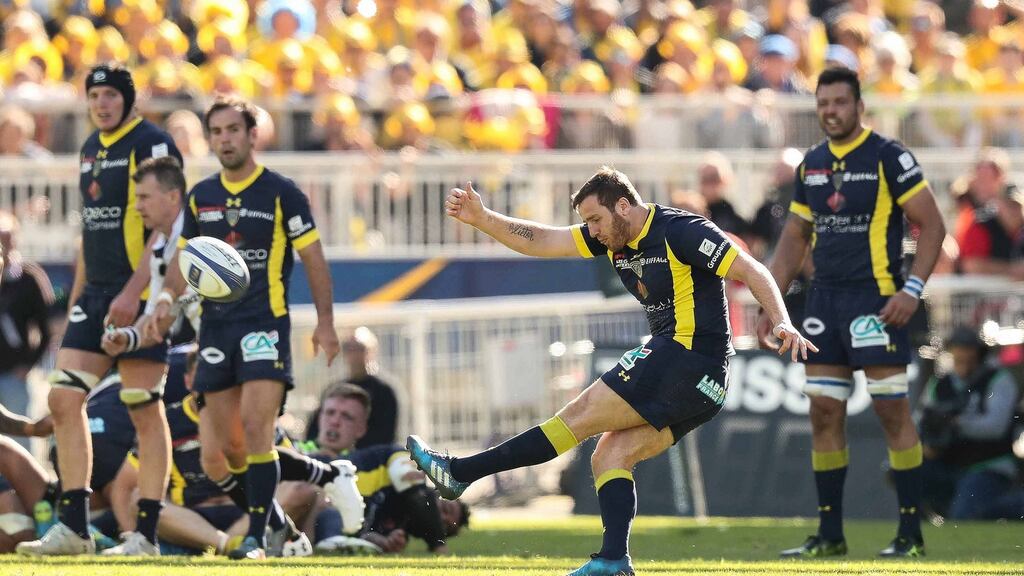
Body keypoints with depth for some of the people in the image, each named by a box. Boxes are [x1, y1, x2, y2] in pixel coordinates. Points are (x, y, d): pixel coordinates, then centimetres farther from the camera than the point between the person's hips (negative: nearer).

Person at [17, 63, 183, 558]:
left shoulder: (152, 145, -9)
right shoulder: (92, 148, 17)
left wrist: (132, 293, -22)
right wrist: (76, 299, 21)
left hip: (140, 295, -8)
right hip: (97, 294, 8)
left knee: (145, 412, -5)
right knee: (63, 399, 1)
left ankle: (146, 533, -1)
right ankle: (73, 527, 4)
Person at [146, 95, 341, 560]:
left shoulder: (281, 192, -3)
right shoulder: (201, 197, 11)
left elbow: (313, 259, 0)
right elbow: (185, 259, 16)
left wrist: (325, 322, -5)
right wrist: (167, 298, -4)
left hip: (265, 324, -5)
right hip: (215, 325, 5)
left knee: (255, 428, -18)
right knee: (227, 443, 5)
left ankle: (257, 538, -16)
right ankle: (266, 506, 29)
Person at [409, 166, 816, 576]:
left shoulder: (680, 231, -11)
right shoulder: (612, 237, 14)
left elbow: (752, 272, -12)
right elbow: (539, 242, 13)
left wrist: (782, 324, -25)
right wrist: (481, 219, 1)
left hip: (687, 355, -10)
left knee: (582, 415, -8)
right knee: (609, 458, 1)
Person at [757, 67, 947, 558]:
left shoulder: (888, 157, -7)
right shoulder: (811, 164, 12)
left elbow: (932, 225, -7)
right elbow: (795, 238, 19)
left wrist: (912, 290, -17)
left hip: (875, 299, -6)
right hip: (824, 299, 6)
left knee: (892, 412, -6)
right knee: (824, 414, 5)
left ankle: (910, 534, -1)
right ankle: (829, 533, 11)